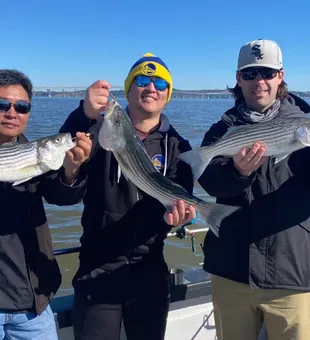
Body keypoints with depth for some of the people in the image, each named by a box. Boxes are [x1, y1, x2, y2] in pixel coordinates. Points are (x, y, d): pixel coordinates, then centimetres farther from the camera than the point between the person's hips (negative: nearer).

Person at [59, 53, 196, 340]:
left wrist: (175, 212, -33)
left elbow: (179, 197, -10)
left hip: (150, 273, 2)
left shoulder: (176, 147, 4)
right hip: (96, 272, -2)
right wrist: (84, 116, -40)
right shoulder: (102, 132, 0)